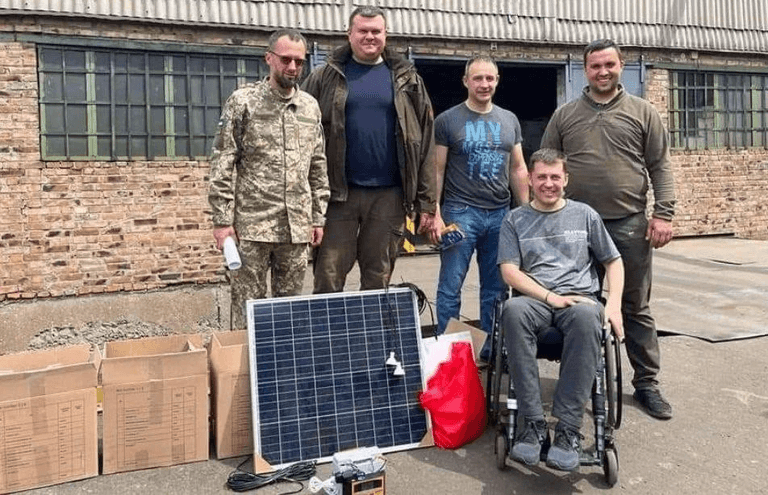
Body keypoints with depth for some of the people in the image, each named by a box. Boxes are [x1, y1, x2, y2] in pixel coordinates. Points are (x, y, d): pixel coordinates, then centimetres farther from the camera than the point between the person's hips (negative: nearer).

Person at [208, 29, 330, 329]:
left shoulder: (310, 107, 10)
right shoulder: (243, 102, -2)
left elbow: (318, 168, 14)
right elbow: (222, 166, -5)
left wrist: (319, 217, 10)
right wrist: (222, 221, -10)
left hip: (297, 226, 4)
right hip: (252, 226, -4)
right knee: (247, 306, 3)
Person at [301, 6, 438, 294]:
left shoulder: (406, 80, 9)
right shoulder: (325, 78, 5)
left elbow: (425, 143, 6)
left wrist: (427, 202, 1)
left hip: (388, 195, 1)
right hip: (339, 193, -1)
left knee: (378, 281, 11)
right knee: (328, 279, 2)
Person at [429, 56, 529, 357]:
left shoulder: (509, 120, 13)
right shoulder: (447, 121, 1)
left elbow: (518, 169, 16)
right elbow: (436, 171, -2)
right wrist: (435, 214, -10)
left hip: (501, 214, 4)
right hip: (460, 212, -4)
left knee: (496, 288, 10)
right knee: (450, 287, -2)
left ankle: (491, 349, 22)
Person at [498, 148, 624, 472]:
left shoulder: (585, 215, 18)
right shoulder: (515, 220, 14)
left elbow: (613, 262, 19)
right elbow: (509, 272, 3)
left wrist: (614, 304, 1)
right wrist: (551, 297, -11)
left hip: (581, 298, 0)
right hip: (535, 299, 0)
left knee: (587, 316, -38)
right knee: (513, 309, -37)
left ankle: (568, 428, -35)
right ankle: (533, 423, -34)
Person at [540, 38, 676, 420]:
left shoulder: (643, 112, 7)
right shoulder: (564, 115, 9)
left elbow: (660, 167, 4)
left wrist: (663, 214, -6)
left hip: (629, 223, -1)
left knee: (636, 308, 7)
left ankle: (646, 383, 19)